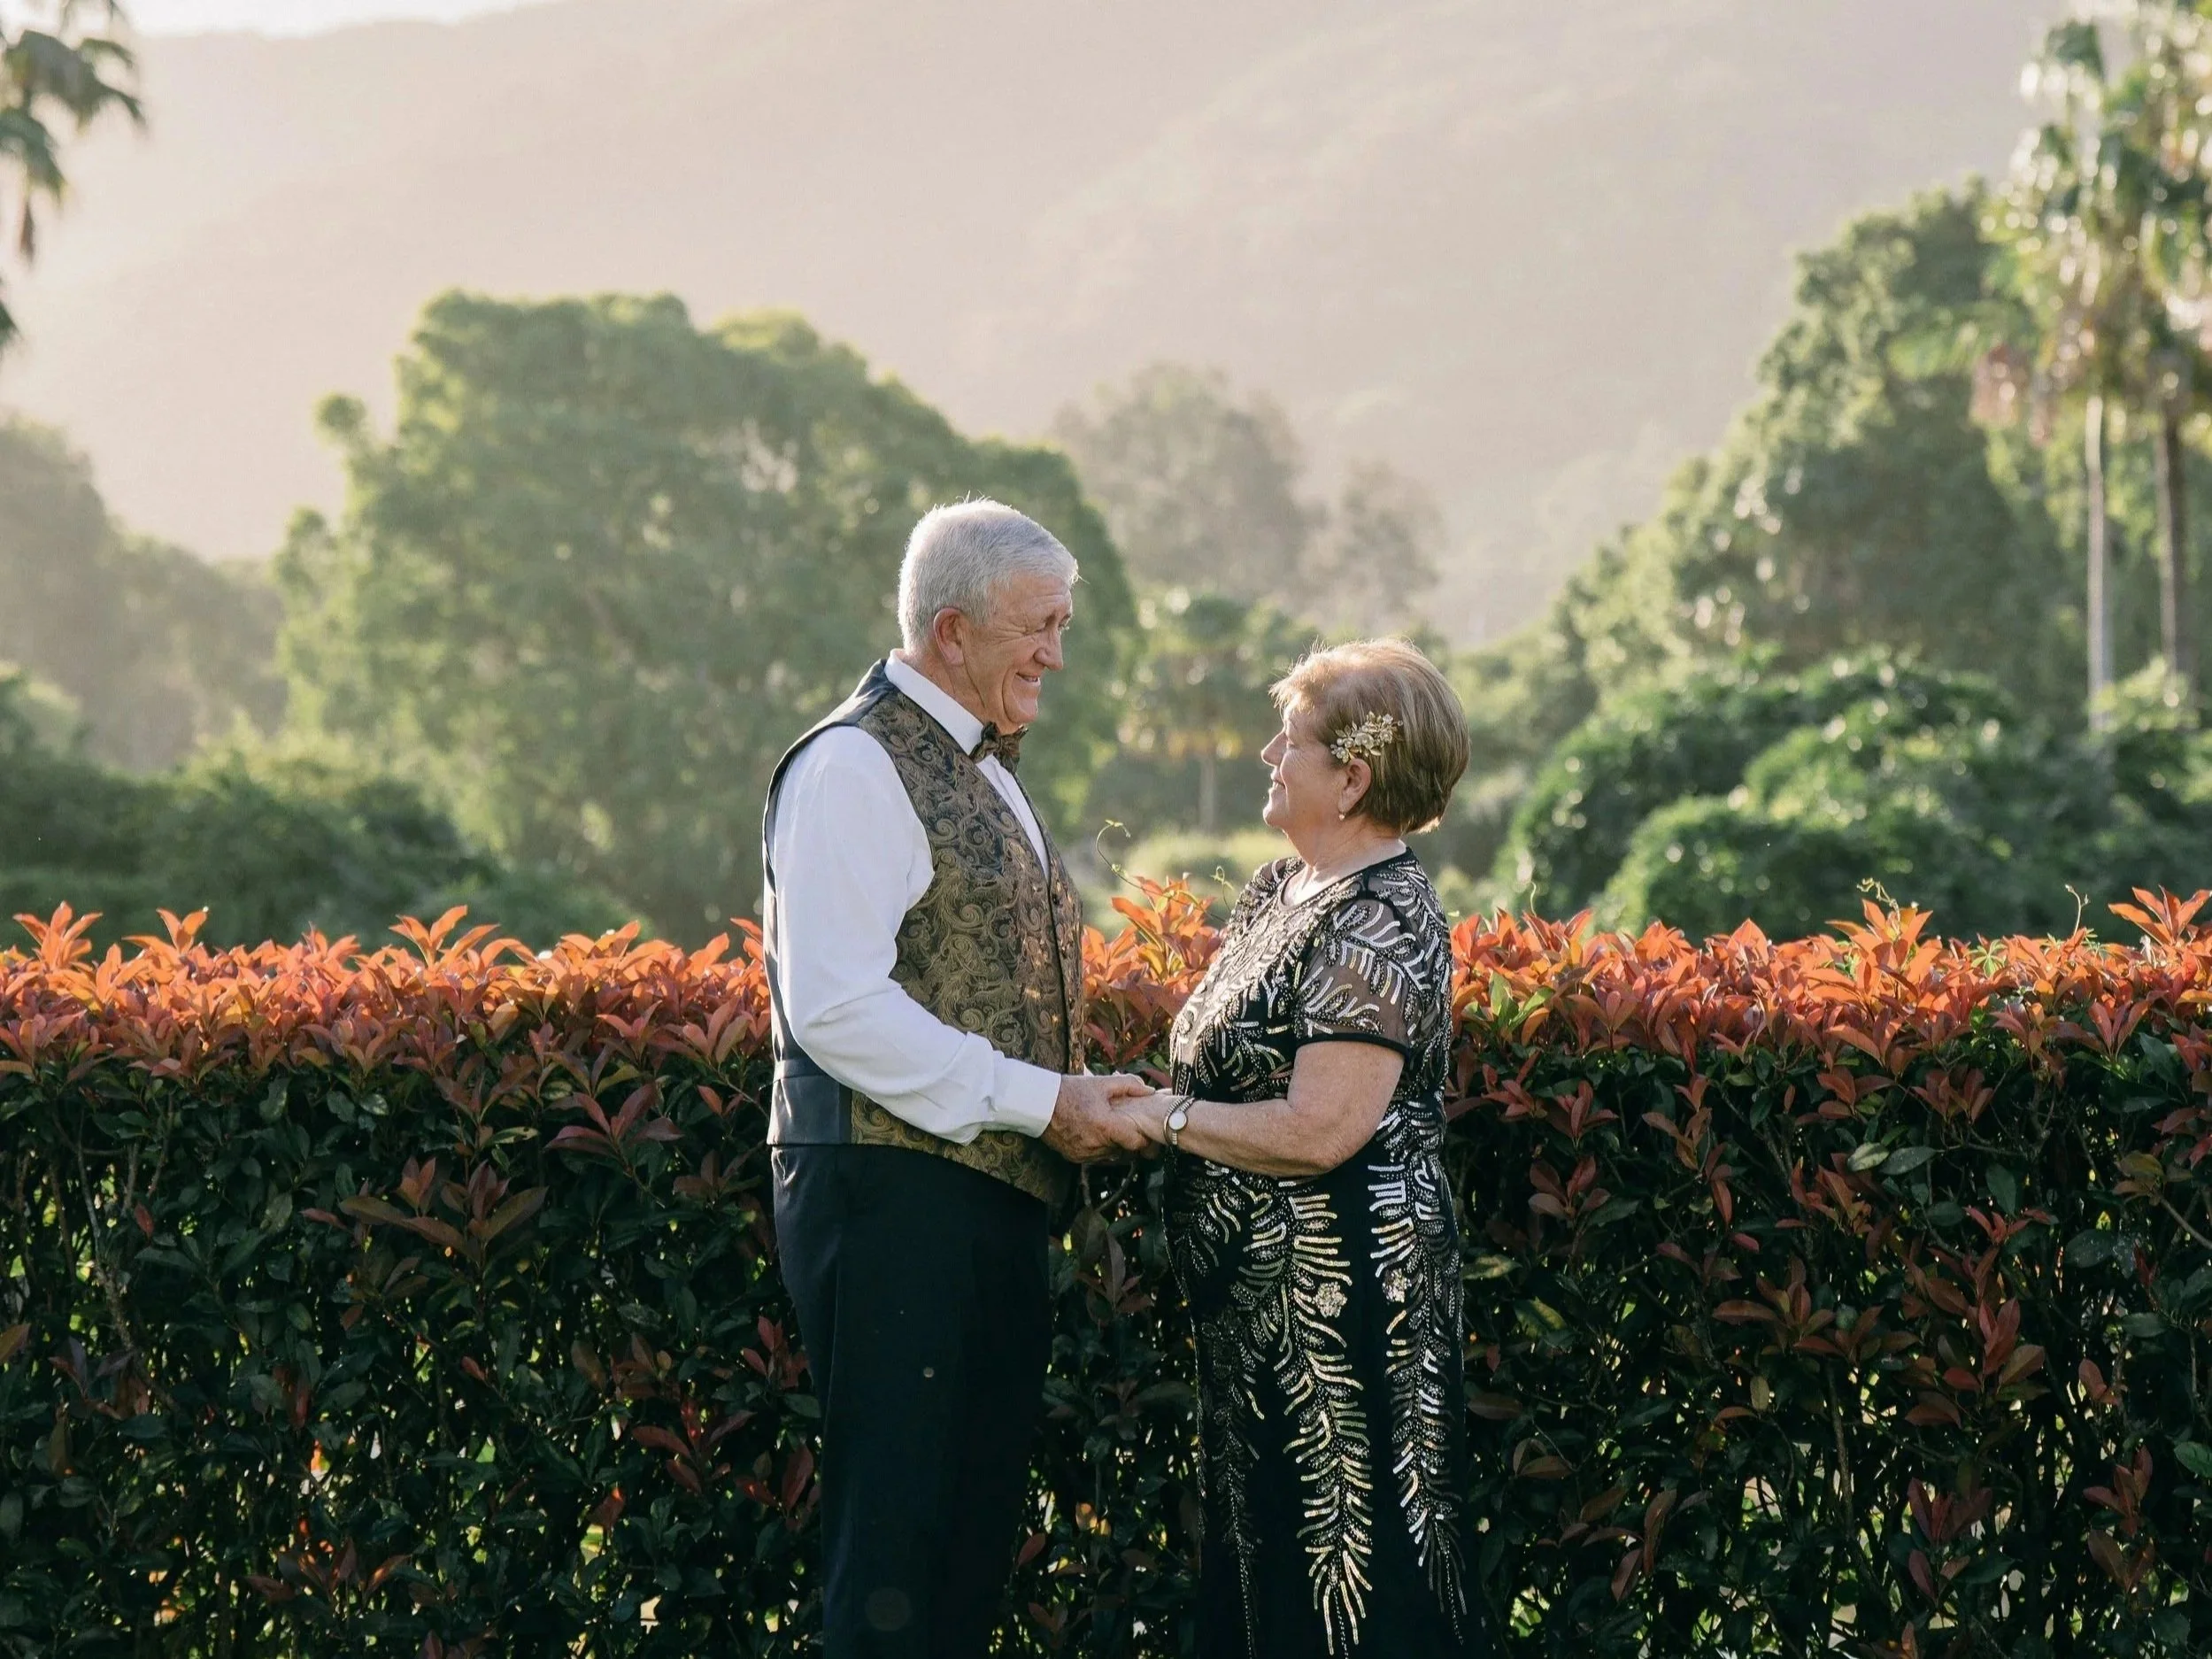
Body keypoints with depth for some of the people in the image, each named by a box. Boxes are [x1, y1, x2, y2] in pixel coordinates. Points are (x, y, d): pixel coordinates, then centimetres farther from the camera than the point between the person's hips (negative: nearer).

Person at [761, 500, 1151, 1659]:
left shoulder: (980, 769, 19)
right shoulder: (854, 767, -12)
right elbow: (837, 1009, -21)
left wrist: (1074, 1101, 11)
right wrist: (1039, 1098, -18)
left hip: (995, 1202, 10)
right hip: (894, 1197, -10)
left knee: (979, 1531, 12)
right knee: (895, 1533, -7)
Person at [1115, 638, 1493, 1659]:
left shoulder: (1377, 923, -18)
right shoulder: (1281, 889, 12)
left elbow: (1319, 1131, -26)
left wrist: (1162, 1115, -16)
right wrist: (1135, 1100, 4)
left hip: (1338, 1301, -10)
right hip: (1262, 1305, 10)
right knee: (1260, 1565, 16)